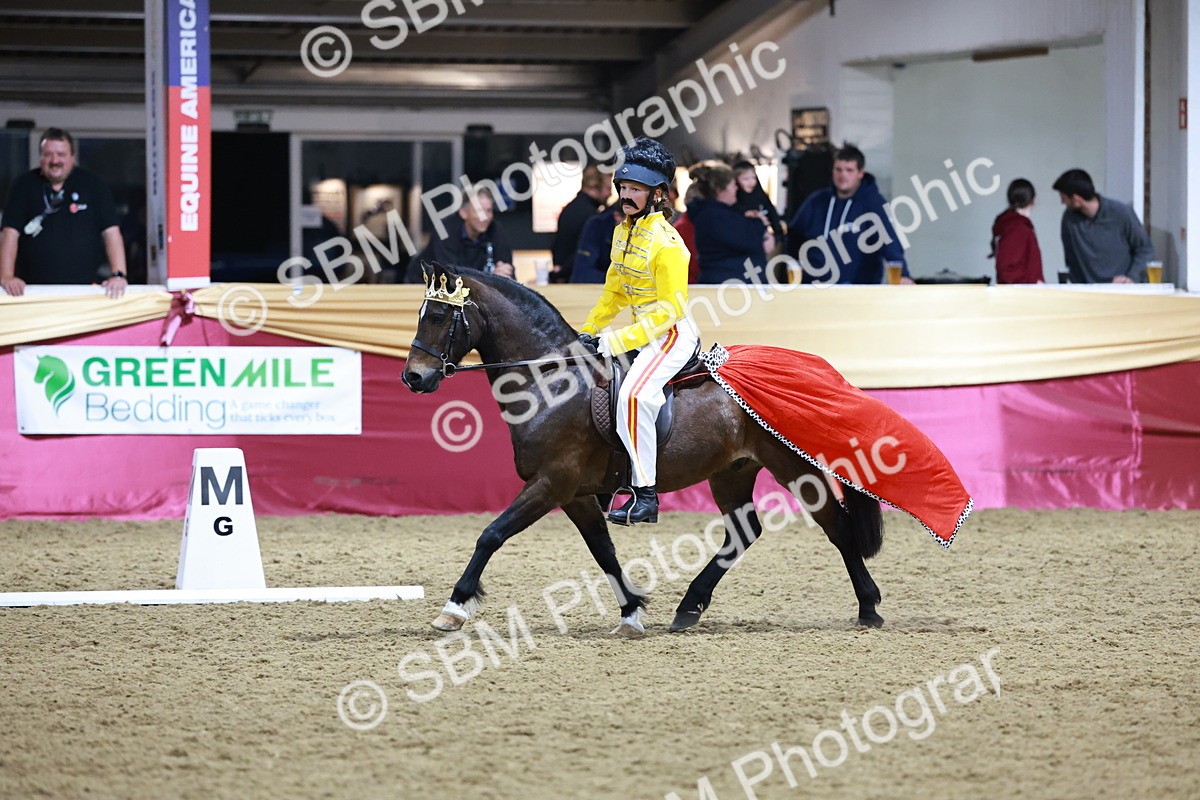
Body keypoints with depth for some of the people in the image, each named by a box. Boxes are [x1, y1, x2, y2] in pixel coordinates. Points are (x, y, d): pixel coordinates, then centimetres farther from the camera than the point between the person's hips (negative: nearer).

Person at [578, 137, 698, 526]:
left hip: (674, 334, -10)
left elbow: (670, 309, -21)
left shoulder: (666, 243, -19)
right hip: (644, 329, 10)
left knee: (633, 394, -30)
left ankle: (646, 495, -29)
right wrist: (590, 330, 17)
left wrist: (621, 340, -24)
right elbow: (614, 291, 20)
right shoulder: (623, 233, 8)